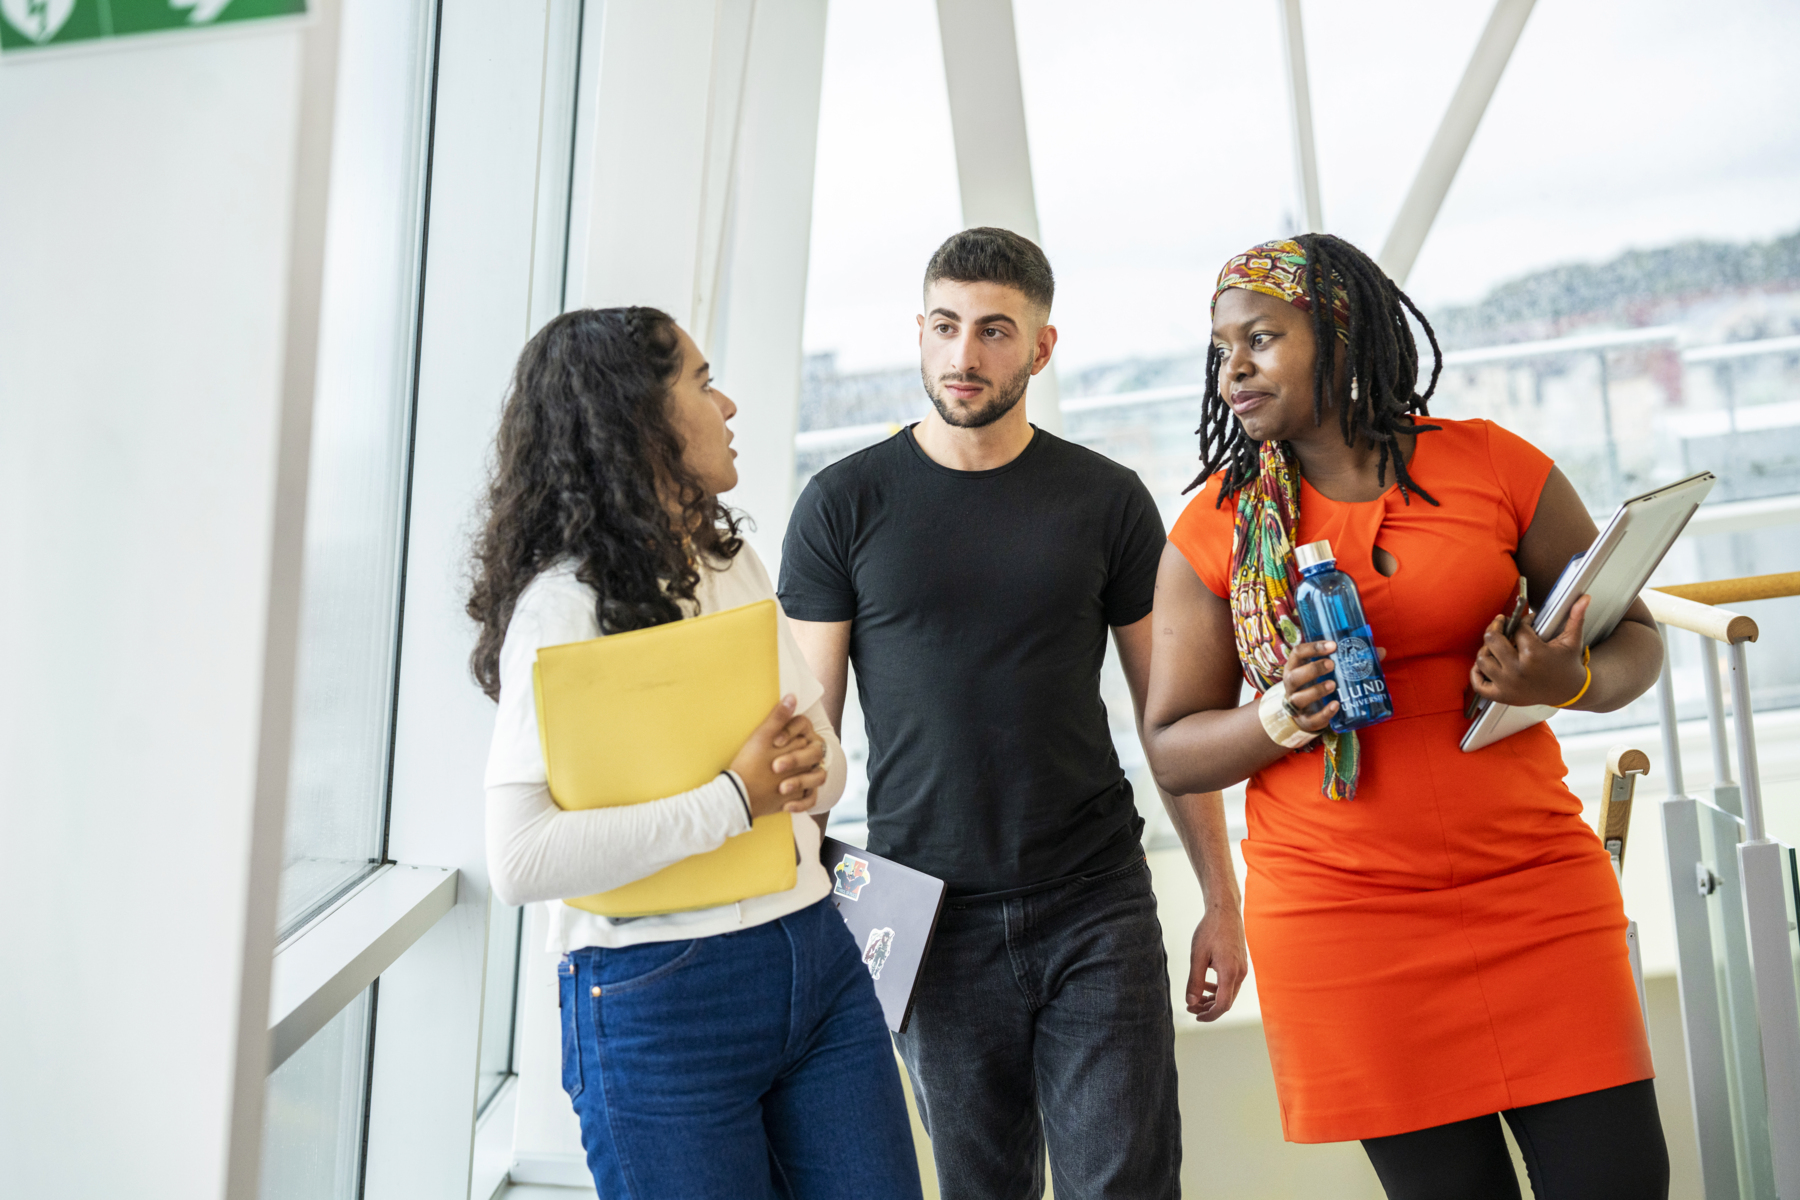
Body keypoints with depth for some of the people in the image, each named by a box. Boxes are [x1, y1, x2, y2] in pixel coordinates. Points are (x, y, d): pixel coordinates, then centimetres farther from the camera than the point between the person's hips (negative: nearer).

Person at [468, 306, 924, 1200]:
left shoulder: (735, 563, 9)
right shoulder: (565, 604, -14)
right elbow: (520, 859, -24)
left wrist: (812, 763, -9)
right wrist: (736, 798, -21)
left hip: (816, 958, 7)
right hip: (659, 1001, -6)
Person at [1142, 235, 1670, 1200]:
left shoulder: (1493, 465, 0)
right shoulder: (1214, 528, 0)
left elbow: (1633, 636, 9)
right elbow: (1172, 751, 3)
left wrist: (1569, 683, -14)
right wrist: (1286, 717, -16)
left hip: (1537, 888, 1)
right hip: (1337, 917, -1)